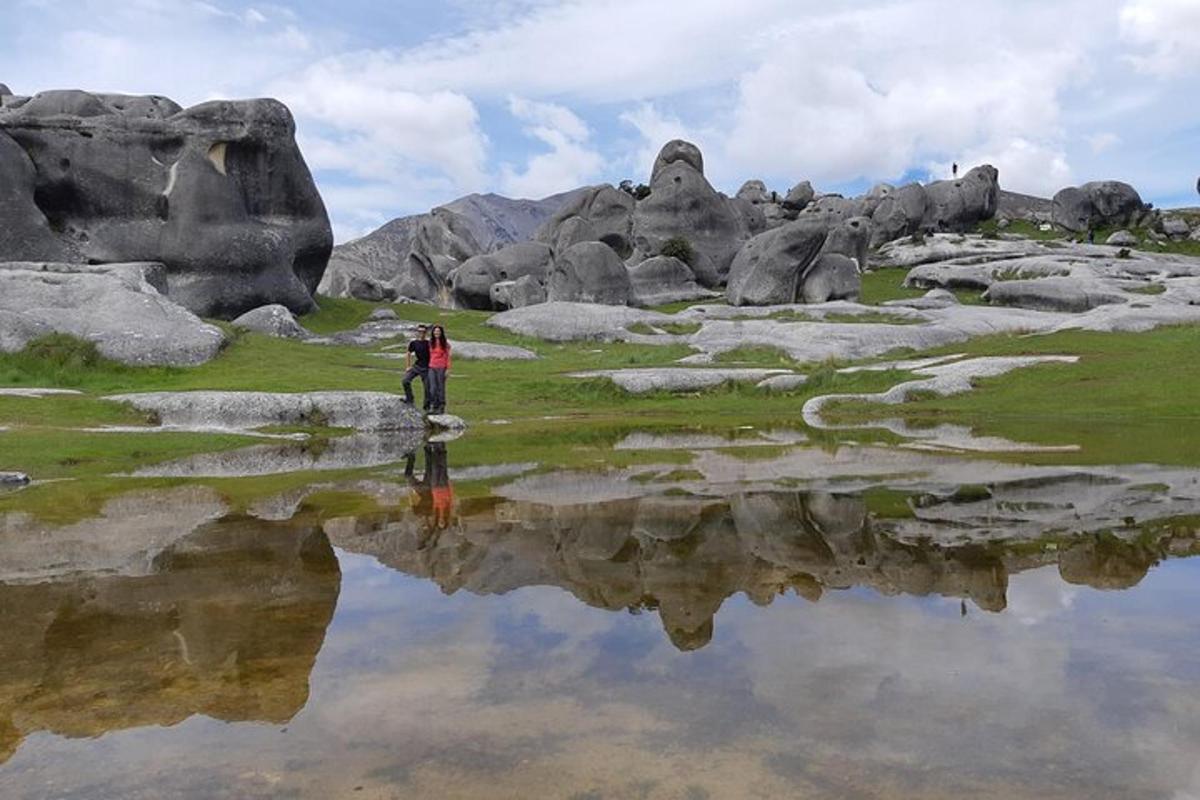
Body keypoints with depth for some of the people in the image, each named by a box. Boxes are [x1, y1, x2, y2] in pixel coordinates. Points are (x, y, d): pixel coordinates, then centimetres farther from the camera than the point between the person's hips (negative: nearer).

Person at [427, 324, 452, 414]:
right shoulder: (431, 343, 10)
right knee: (433, 387, -4)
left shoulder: (445, 344, -2)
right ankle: (433, 406, -2)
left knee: (441, 387, 2)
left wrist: (448, 369, -8)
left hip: (441, 368, -3)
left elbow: (447, 356, -3)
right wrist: (429, 365, 14)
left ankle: (441, 407, 8)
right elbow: (430, 355, 16)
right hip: (432, 368, 3)